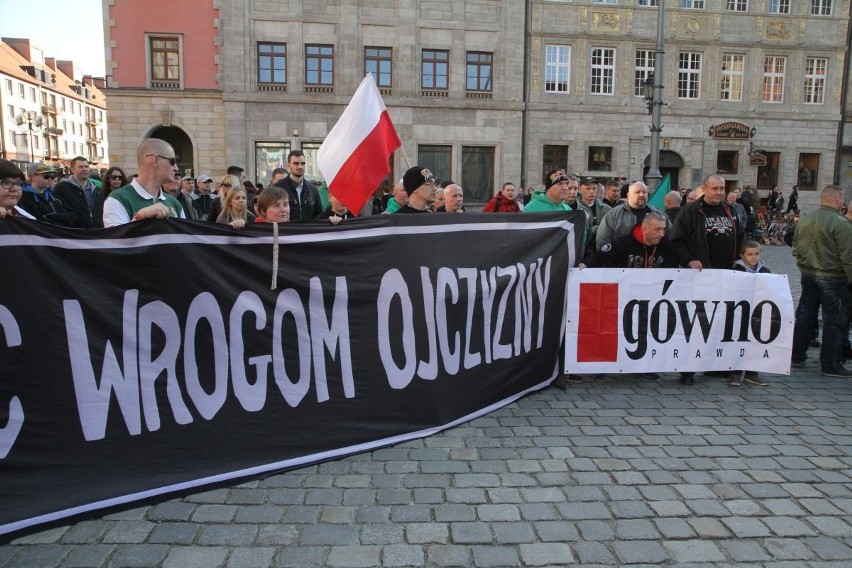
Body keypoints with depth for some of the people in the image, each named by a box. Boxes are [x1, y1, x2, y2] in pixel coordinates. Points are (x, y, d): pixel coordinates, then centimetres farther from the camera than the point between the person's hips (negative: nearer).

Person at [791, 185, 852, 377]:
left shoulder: (804, 220, 2)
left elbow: (796, 248, 10)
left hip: (808, 275, 6)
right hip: (832, 278, -6)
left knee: (804, 315, 15)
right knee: (833, 320, 3)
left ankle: (797, 356, 23)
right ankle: (830, 365, 9)